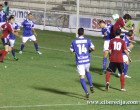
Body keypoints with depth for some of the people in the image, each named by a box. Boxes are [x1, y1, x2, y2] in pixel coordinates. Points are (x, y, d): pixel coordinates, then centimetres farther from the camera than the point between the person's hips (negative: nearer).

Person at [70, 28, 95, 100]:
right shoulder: (87, 40, 0)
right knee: (87, 72, 30)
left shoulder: (74, 41, -1)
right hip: (87, 60, 2)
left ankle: (87, 93, -13)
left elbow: (71, 51, 4)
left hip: (79, 61, -2)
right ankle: (91, 85, 12)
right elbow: (93, 48, -5)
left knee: (82, 77, -2)